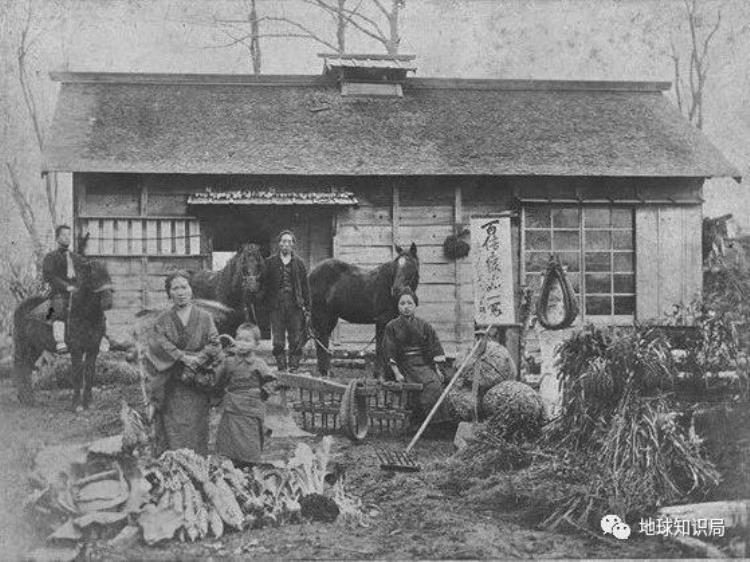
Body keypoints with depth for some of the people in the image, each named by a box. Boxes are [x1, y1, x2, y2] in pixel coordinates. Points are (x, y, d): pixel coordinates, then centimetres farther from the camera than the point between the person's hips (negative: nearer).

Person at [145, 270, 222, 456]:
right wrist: (183, 357, -17)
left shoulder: (204, 317, 7)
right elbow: (160, 344, -7)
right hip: (171, 388, 0)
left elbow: (214, 345, -1)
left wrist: (197, 360, -16)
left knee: (195, 432, -1)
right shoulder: (163, 320, 8)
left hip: (197, 387, 0)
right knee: (172, 432, -3)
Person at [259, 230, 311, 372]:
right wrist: (266, 301, -3)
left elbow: (305, 287, 10)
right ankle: (281, 369, 9)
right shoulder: (270, 262, 7)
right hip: (276, 306, -1)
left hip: (295, 307, 1)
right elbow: (263, 284, 7)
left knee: (296, 342, 1)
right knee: (278, 342, 2)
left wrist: (307, 308, 5)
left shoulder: (299, 264, 9)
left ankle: (294, 369, 7)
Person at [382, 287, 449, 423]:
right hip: (405, 366, -2)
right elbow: (390, 354, 3)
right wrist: (397, 373, -8)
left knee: (435, 386, -28)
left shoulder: (423, 326, 14)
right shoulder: (392, 327, 8)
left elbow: (433, 349, 13)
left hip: (425, 365, 2)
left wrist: (437, 370, 3)